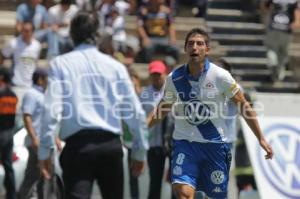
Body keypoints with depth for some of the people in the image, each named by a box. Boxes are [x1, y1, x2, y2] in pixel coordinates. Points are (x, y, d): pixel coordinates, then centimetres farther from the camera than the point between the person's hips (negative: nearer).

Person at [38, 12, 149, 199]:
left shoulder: (61, 64, 3)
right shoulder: (115, 66, 9)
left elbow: (51, 110, -6)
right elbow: (136, 112, 9)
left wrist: (45, 151, -3)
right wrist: (140, 152, 18)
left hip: (78, 144, -2)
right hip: (111, 144, 3)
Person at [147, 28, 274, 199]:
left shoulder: (220, 76, -9)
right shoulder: (174, 78, -3)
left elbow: (244, 107, 0)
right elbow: (163, 109, 13)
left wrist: (261, 139, 0)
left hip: (215, 144, -1)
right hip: (184, 142, 1)